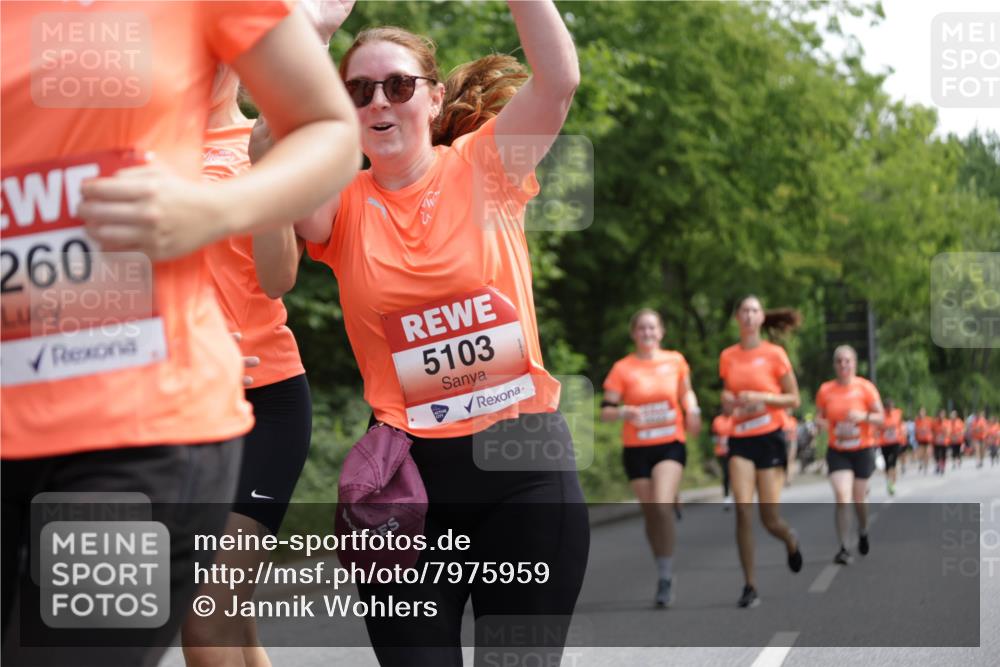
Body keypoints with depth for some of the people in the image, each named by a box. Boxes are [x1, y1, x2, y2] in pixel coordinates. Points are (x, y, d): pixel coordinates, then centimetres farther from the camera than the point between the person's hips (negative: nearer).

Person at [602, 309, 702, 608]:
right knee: (651, 513, 6)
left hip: (671, 445, -1)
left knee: (662, 505, -21)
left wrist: (692, 410, 3)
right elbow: (606, 410, -4)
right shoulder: (622, 369, -2)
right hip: (637, 449, 1)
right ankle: (663, 572, 26)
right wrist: (624, 412, -24)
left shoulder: (676, 361, 4)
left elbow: (685, 392, 22)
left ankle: (665, 577, -16)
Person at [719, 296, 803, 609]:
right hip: (740, 439, 3)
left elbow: (794, 399, -1)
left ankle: (791, 540, 37)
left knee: (770, 518, -1)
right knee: (743, 510, -13)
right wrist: (728, 402, -2)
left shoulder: (774, 354, -3)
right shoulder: (727, 356, 7)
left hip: (770, 438, -2)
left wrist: (761, 397, -15)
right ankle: (750, 585, -9)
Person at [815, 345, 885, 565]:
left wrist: (863, 416, -23)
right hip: (837, 452, 0)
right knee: (842, 497, -15)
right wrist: (829, 427, -13)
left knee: (859, 498, 10)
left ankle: (863, 532, 42)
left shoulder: (865, 387, -6)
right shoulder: (825, 390, -2)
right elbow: (819, 417, 8)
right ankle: (843, 548, -14)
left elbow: (880, 417, -4)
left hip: (863, 450, 0)